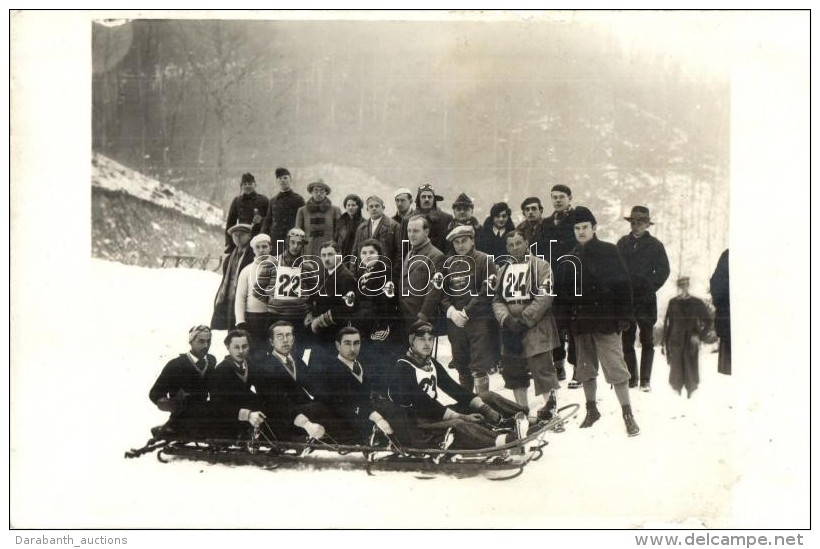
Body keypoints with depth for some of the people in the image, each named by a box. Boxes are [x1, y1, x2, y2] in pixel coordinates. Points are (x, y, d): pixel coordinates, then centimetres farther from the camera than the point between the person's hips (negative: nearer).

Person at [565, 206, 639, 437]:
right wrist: (568, 319, 6)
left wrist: (623, 316, -11)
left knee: (615, 368, -7)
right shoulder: (573, 256, 10)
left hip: (605, 321, -5)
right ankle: (591, 409, 27)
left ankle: (627, 415, -1)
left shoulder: (608, 251, -2)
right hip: (581, 322, 5)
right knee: (586, 369, 13)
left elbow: (623, 285, -5)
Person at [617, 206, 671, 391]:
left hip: (645, 299, -3)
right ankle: (631, 377, 12)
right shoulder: (622, 243, 10)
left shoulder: (655, 245, 2)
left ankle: (645, 380, 4)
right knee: (627, 339, 4)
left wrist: (650, 288, -5)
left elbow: (663, 271, 4)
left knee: (647, 340, 1)